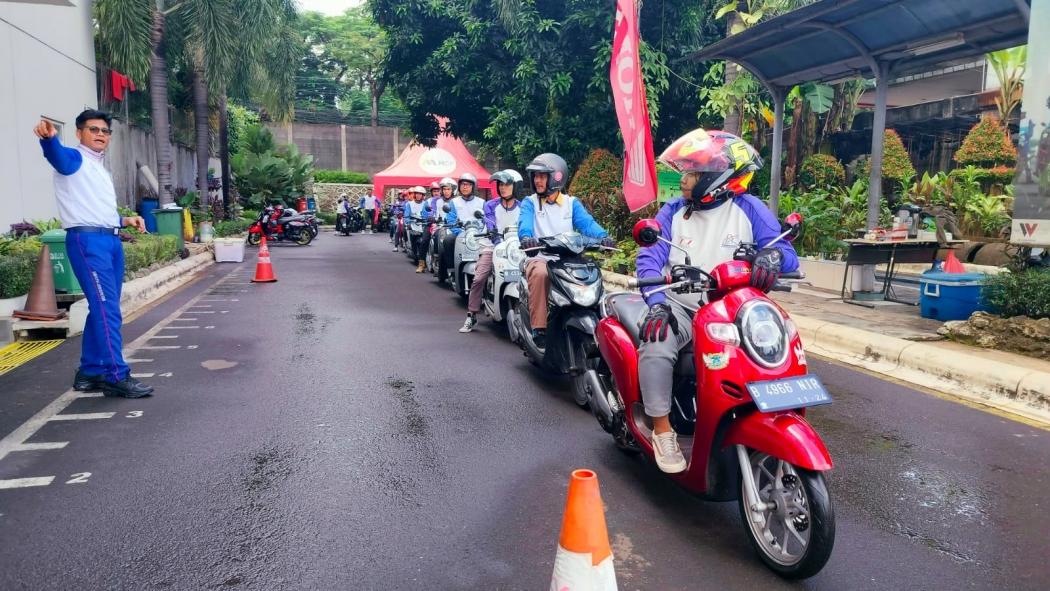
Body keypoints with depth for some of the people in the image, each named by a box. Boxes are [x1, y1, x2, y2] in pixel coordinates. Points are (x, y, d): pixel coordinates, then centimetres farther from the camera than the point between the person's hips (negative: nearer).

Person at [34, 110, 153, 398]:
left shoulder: (102, 170, 25)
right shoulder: (74, 158, -1)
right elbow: (56, 154, -27)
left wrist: (124, 219, 18)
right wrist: (48, 137, -49)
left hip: (111, 241, 9)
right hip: (87, 240, -9)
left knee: (103, 310, 10)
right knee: (107, 309, -14)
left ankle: (90, 372, 18)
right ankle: (116, 376, -14)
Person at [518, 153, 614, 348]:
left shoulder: (572, 203, 15)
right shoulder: (530, 203, 11)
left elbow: (587, 222, -4)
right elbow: (524, 223, -11)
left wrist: (603, 237, -25)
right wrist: (526, 237, -35)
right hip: (539, 258, -2)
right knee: (539, 274, -36)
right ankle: (539, 329, -33)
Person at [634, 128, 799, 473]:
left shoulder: (748, 209, 1)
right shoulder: (673, 212, 6)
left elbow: (788, 256, -5)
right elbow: (650, 258, -6)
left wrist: (773, 255, -31)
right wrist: (657, 304, -23)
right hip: (680, 308, 0)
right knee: (657, 348, -29)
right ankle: (662, 428, -12)